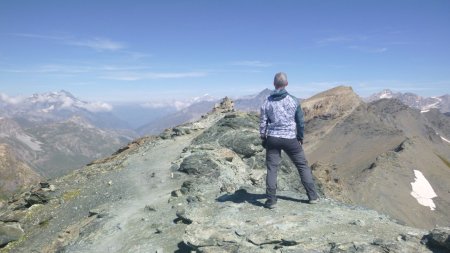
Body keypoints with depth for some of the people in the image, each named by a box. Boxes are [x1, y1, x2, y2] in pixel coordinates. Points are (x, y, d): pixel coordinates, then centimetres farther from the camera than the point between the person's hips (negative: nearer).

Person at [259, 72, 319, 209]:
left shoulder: (267, 102, -2)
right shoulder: (293, 100, -4)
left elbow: (262, 123, 1)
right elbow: (300, 121, 3)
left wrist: (263, 139, 14)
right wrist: (300, 137, 16)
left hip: (272, 139, 1)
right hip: (290, 139, 0)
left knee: (272, 168, 7)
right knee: (302, 165, 13)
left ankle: (271, 200, 8)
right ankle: (313, 196, 18)